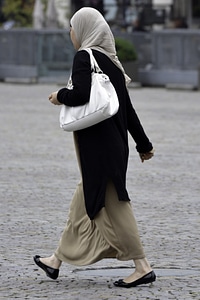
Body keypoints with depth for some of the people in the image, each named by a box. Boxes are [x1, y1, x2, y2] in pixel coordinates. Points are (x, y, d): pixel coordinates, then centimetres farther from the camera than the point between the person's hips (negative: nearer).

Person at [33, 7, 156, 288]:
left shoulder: (84, 57, -12)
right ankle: (58, 260, 22)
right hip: (113, 140, 9)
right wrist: (143, 144, 18)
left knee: (112, 204, -5)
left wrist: (61, 96, -6)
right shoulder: (111, 61, 12)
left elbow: (81, 94, -27)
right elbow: (127, 107, 14)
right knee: (84, 202, 14)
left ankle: (142, 266, -3)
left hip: (96, 142, -9)